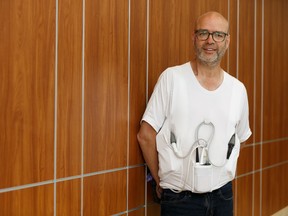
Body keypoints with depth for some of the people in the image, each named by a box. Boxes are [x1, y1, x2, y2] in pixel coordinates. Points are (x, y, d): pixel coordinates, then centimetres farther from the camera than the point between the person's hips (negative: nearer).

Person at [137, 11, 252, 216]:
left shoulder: (238, 89, 2)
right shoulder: (171, 78, -9)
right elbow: (146, 135, -6)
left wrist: (221, 179, 7)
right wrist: (161, 180, -1)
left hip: (223, 196, 4)